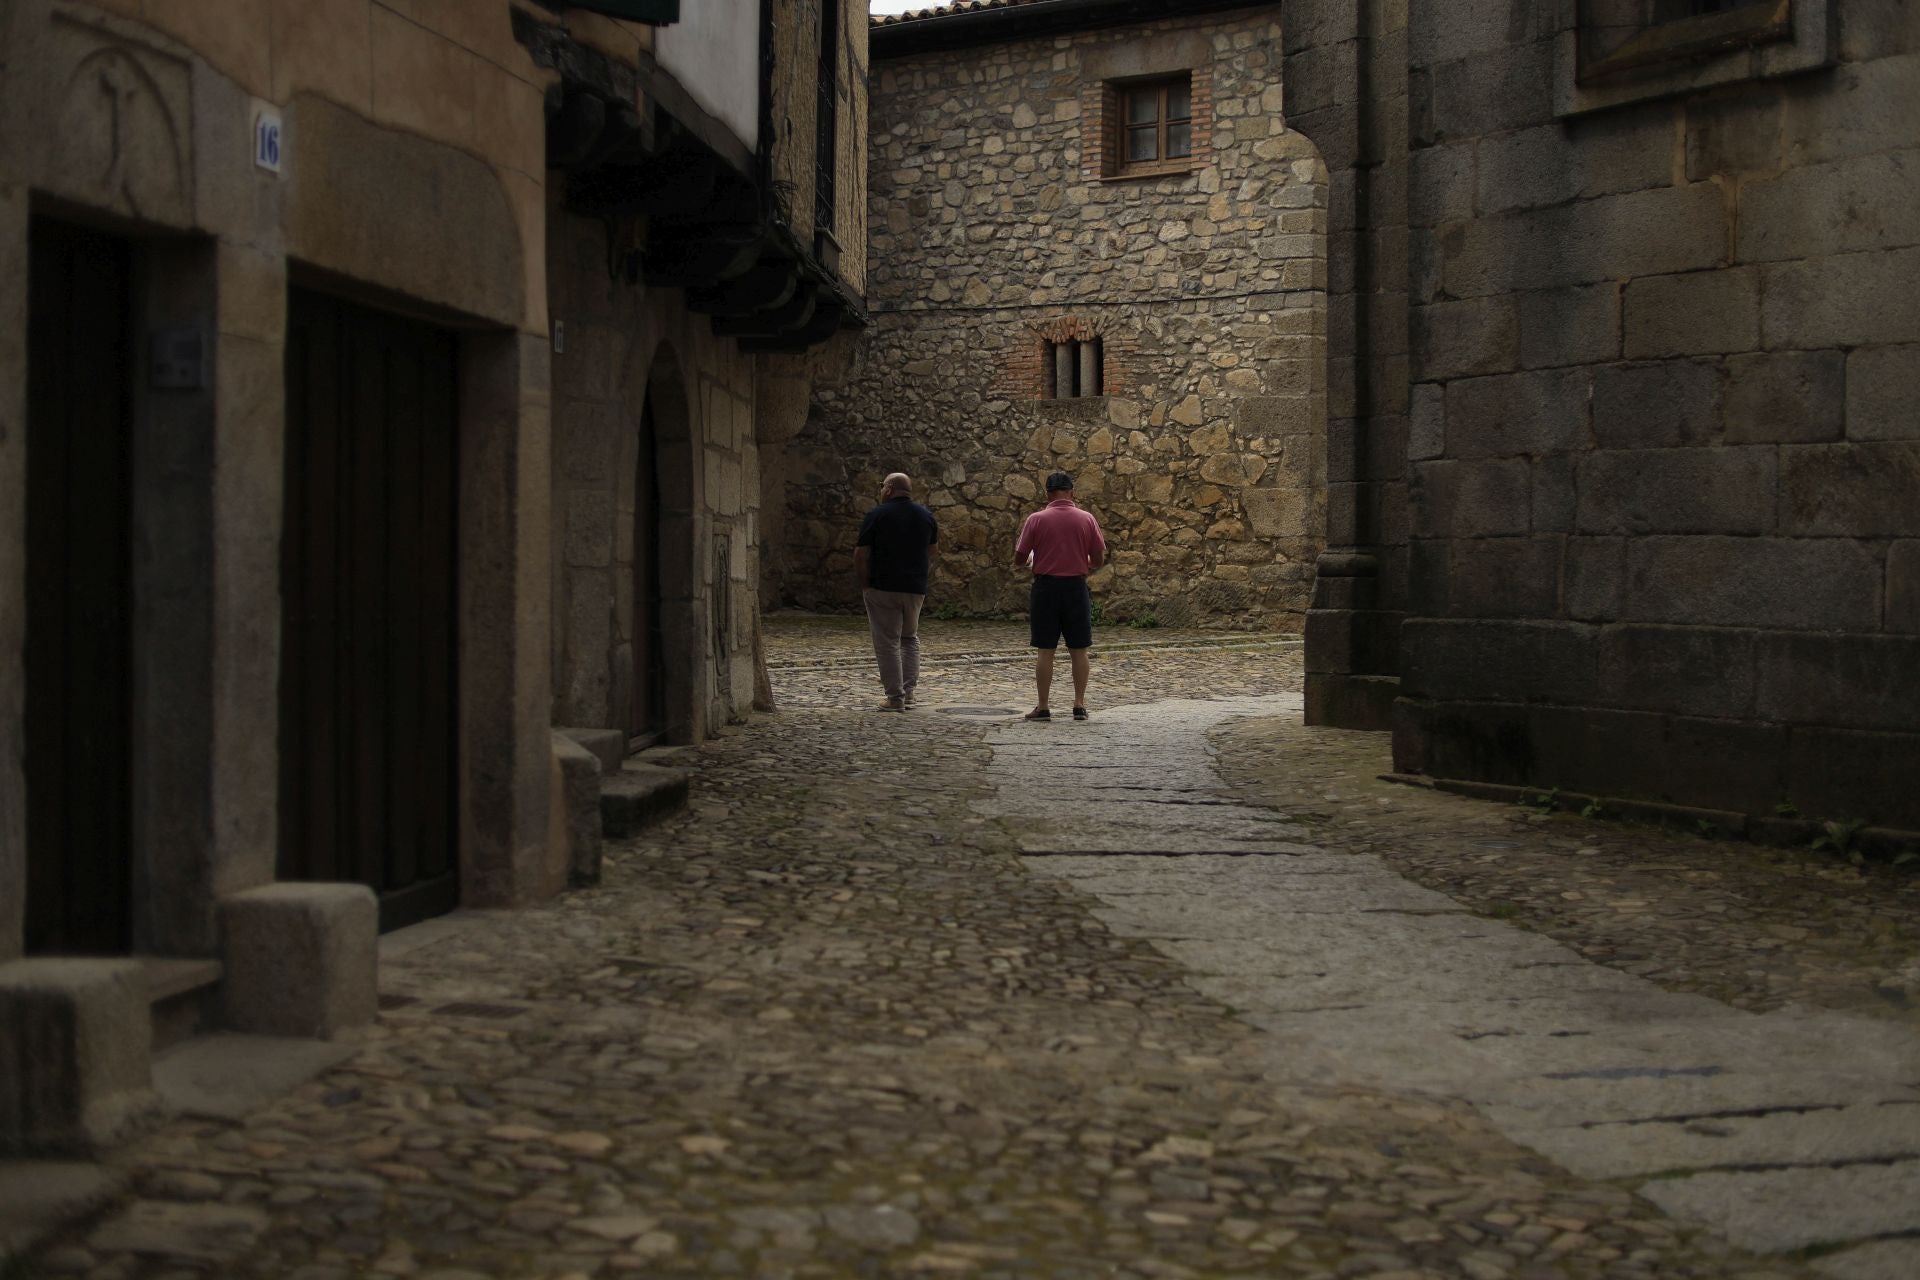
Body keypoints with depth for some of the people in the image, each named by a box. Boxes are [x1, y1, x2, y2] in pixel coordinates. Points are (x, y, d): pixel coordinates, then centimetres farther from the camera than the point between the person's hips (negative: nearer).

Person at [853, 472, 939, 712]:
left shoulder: (877, 515, -7)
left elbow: (861, 555, -8)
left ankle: (895, 698, -1)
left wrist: (864, 585, 2)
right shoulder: (926, 516, 8)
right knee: (910, 638, 20)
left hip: (882, 588, -4)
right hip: (915, 589, 4)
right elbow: (930, 556, 16)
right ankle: (908, 691, 11)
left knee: (887, 642, 1)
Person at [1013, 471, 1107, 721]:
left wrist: (1030, 559, 21)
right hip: (1076, 588, 1)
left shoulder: (1036, 519, -5)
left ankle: (1043, 707, 4)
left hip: (1045, 588, -1)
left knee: (1045, 651, 3)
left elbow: (1019, 559, -2)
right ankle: (1080, 705, 8)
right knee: (1078, 650, 9)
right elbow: (1099, 560, 2)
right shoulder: (1087, 519, -1)